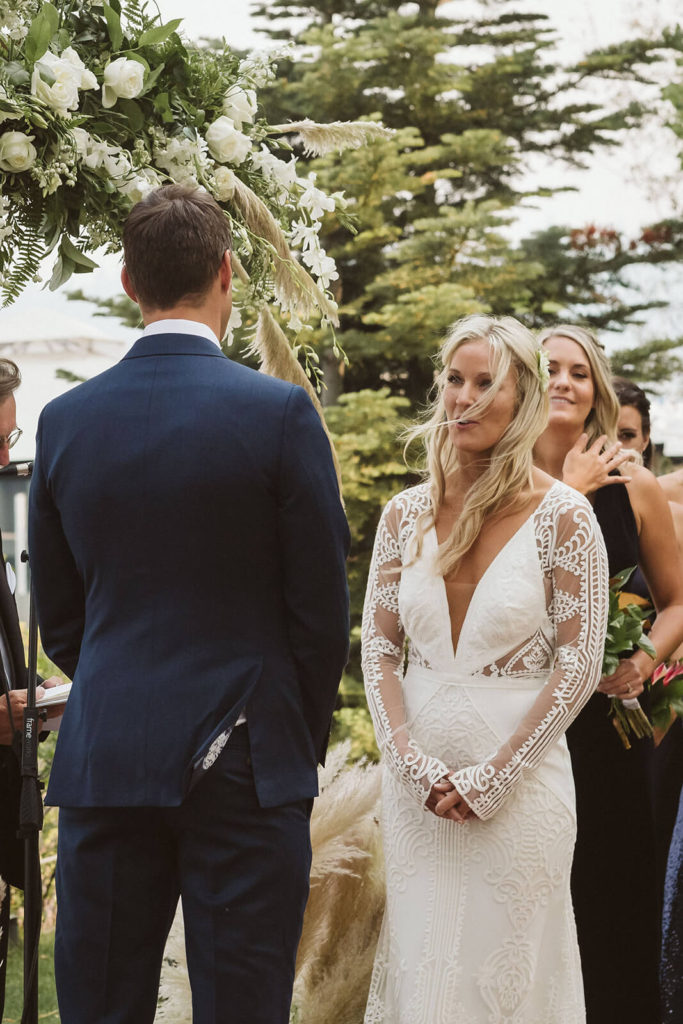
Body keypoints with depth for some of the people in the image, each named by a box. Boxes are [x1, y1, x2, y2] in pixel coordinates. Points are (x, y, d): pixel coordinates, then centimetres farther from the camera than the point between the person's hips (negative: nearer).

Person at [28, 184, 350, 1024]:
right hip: (243, 765, -3)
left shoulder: (64, 419, 3)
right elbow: (322, 610, -4)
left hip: (103, 762, 3)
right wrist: (302, 743, 10)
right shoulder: (279, 413, -8)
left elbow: (58, 616, 10)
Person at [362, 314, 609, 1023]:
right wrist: (413, 761, -8)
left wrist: (492, 775, -12)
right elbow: (378, 646, 6)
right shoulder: (407, 513, 5)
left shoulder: (561, 516, -6)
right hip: (415, 772, 3)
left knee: (505, 967, 2)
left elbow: (579, 663, -8)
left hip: (518, 771, -3)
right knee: (419, 962, 8)